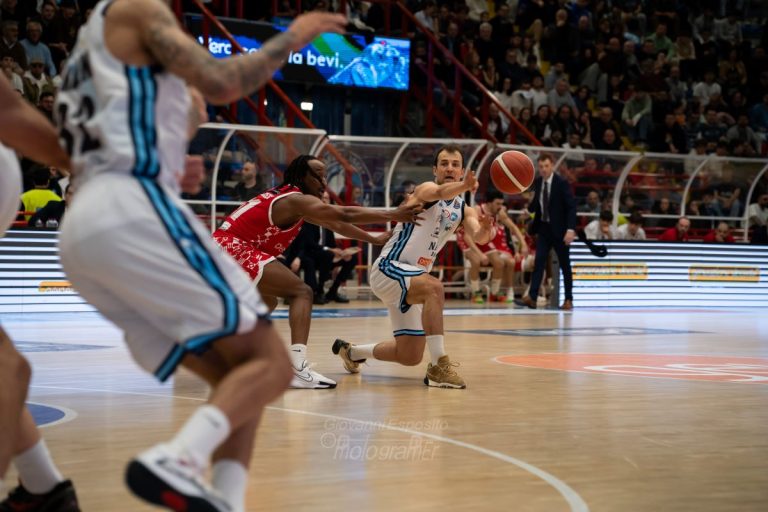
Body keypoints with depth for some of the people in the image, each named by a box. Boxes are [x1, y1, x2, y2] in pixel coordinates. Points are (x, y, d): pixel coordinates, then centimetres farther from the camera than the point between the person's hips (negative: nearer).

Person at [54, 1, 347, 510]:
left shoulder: (92, 54, 32)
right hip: (132, 211, -9)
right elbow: (222, 84, -6)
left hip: (81, 232, 9)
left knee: (234, 374, 10)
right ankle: (175, 462, -29)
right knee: (269, 362, -8)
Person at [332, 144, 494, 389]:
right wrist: (465, 186, -58)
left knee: (409, 357, 10)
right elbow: (440, 192, -36)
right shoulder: (426, 189, -11)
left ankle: (350, 351, 37)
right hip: (388, 269, -8)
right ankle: (438, 367, -33)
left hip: (410, 280, 8)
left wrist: (485, 229, -35)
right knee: (433, 287, -37)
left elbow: (478, 237, -10)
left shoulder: (463, 210, 9)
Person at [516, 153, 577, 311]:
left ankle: (568, 300, 16)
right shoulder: (537, 182, 3)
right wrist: (529, 209, -6)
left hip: (559, 229, -4)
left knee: (564, 265, 6)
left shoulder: (561, 183, -14)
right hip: (543, 228, 4)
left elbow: (571, 207, -17)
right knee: (539, 262, -6)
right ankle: (532, 297, -14)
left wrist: (571, 229, -27)